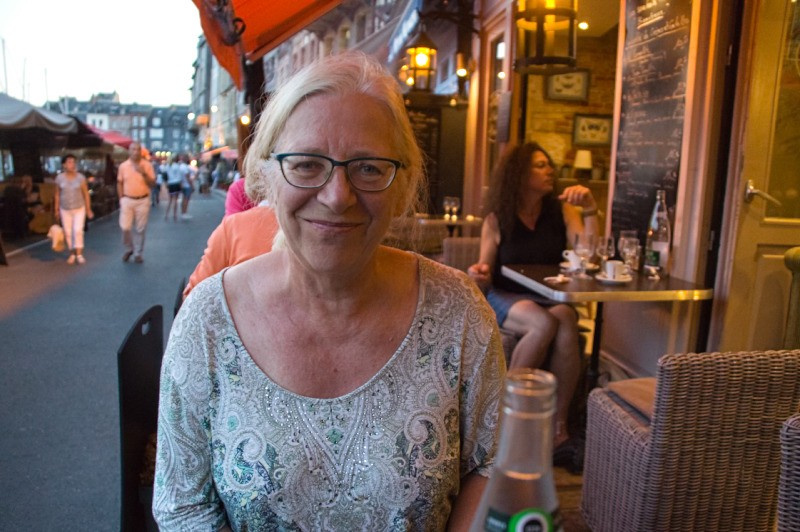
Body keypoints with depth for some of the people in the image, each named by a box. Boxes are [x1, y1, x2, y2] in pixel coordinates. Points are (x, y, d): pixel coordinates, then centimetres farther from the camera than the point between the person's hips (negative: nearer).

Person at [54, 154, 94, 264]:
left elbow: (86, 194, -1)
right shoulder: (59, 178, -3)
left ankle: (79, 254, -3)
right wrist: (56, 210, 3)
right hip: (65, 210, 1)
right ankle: (72, 254, 14)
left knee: (78, 230, -10)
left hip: (79, 208, -1)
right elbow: (57, 195, 4)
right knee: (68, 232, 4)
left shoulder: (81, 177, -6)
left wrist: (89, 209, -2)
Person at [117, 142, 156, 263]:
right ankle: (129, 249, 22)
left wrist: (144, 174, -19)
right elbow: (119, 183, 10)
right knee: (124, 227, -2)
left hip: (143, 201, -1)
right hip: (127, 200, 1)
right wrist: (121, 199, 3)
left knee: (140, 229, 5)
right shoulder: (123, 166, 2)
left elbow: (153, 184, -5)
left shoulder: (147, 165, -4)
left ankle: (138, 253, 17)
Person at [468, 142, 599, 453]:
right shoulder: (497, 220, 0)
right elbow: (485, 276, 3)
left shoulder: (561, 211, 7)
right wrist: (479, 275, -21)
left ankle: (559, 423, -24)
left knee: (565, 318, -33)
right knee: (544, 324, -34)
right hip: (506, 297, -2)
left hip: (551, 297, 2)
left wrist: (590, 210, -10)